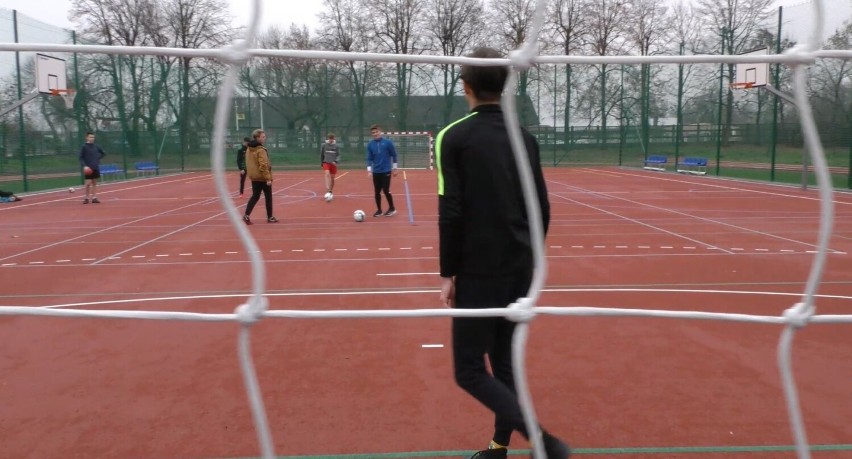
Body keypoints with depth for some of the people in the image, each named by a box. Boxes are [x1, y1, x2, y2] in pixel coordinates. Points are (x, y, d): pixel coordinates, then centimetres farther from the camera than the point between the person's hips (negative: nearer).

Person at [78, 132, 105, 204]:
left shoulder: (96, 147, 8)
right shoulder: (84, 147, -5)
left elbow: (103, 153, 24)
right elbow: (81, 158, -8)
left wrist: (98, 158, 10)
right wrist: (84, 166, -20)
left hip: (95, 168, 5)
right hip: (88, 168, -5)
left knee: (95, 183, 6)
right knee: (88, 183, -6)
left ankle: (94, 198, 9)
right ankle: (87, 198, 6)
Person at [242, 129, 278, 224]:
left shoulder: (249, 149, 7)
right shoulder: (261, 150, -18)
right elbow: (264, 165, -23)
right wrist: (268, 178, -22)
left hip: (254, 177, 7)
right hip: (263, 177, -7)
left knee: (255, 196, 11)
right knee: (268, 197, 7)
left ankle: (247, 215, -2)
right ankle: (270, 217, 14)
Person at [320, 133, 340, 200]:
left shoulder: (337, 146, 2)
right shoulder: (324, 145, 2)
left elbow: (338, 155, 3)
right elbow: (321, 155, 12)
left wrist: (336, 161, -16)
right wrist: (321, 163, 17)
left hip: (333, 164, 2)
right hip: (326, 163, -1)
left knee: (332, 178, 8)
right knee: (327, 175, -23)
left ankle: (331, 192, 27)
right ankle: (327, 191, -34)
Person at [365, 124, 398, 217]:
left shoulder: (387, 142, -6)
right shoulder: (370, 144, 2)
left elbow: (394, 155, 1)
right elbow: (369, 158, 3)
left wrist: (394, 168, 2)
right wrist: (369, 169, -8)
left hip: (386, 171, -3)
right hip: (376, 172, 3)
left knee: (386, 190, -7)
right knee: (377, 192, 6)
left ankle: (392, 208, 10)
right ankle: (379, 210, 19)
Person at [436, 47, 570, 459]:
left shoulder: (454, 137, -8)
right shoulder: (525, 138, 7)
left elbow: (451, 213, -13)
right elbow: (541, 209, 8)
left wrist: (447, 273, -5)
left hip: (478, 272, -6)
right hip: (519, 269, 6)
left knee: (470, 370, 2)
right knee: (505, 362, 17)